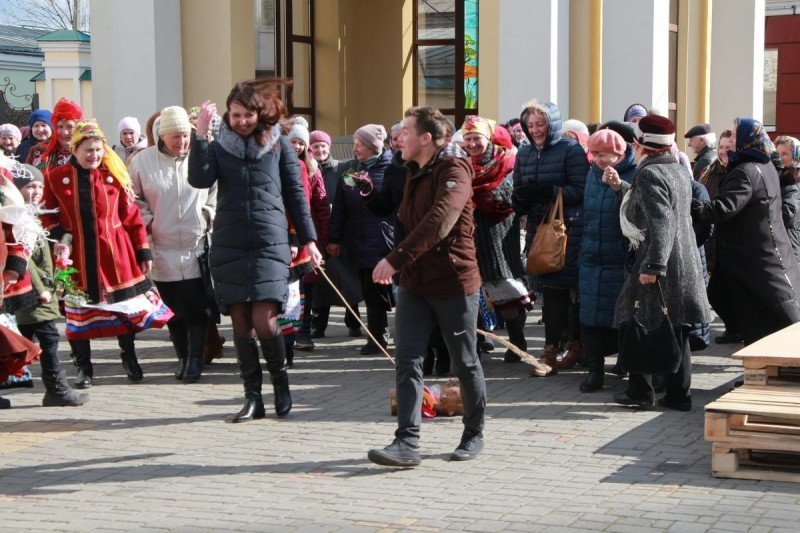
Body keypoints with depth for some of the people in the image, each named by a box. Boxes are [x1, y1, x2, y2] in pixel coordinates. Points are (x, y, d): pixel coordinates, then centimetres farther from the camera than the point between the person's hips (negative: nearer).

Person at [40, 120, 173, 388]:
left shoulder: (114, 175, 1)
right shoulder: (55, 177, -1)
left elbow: (131, 215, 2)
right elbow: (48, 216, 4)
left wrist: (143, 251, 2)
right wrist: (59, 238, -14)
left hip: (115, 254, 0)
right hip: (77, 258, 0)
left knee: (125, 306, 7)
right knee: (78, 314, 6)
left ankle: (129, 356, 28)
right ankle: (83, 368, 18)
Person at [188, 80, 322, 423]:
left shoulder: (279, 145, 7)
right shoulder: (219, 146, 8)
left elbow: (295, 193, 11)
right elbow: (199, 179, -10)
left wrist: (308, 239, 9)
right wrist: (200, 134, -14)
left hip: (270, 243, -2)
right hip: (228, 246, 2)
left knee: (264, 322, -11)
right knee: (241, 324, 3)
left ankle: (280, 380, 14)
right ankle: (252, 397, 13)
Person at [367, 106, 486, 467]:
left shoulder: (454, 172, -16)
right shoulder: (415, 172, 13)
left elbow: (438, 223, -31)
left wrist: (395, 259, -35)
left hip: (454, 283, -7)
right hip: (414, 283, 7)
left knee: (465, 364, 8)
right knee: (407, 361, -5)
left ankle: (474, 435, 24)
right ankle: (407, 442, -7)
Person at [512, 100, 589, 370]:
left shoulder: (570, 150, -6)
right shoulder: (524, 153, 11)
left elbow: (580, 190, -14)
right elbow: (519, 190, 16)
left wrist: (547, 190, -24)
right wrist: (519, 199, -8)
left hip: (569, 229, -5)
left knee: (571, 288, -2)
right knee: (548, 289, 7)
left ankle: (575, 343, 10)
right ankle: (552, 346, 12)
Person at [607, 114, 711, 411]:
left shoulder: (649, 174, -14)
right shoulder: (676, 170, 14)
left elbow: (661, 223, -24)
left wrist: (652, 266, -26)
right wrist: (620, 187, 33)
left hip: (657, 266, -9)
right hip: (683, 263, 9)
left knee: (637, 324, 3)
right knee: (675, 331, 10)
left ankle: (640, 391, 6)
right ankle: (679, 394, 13)